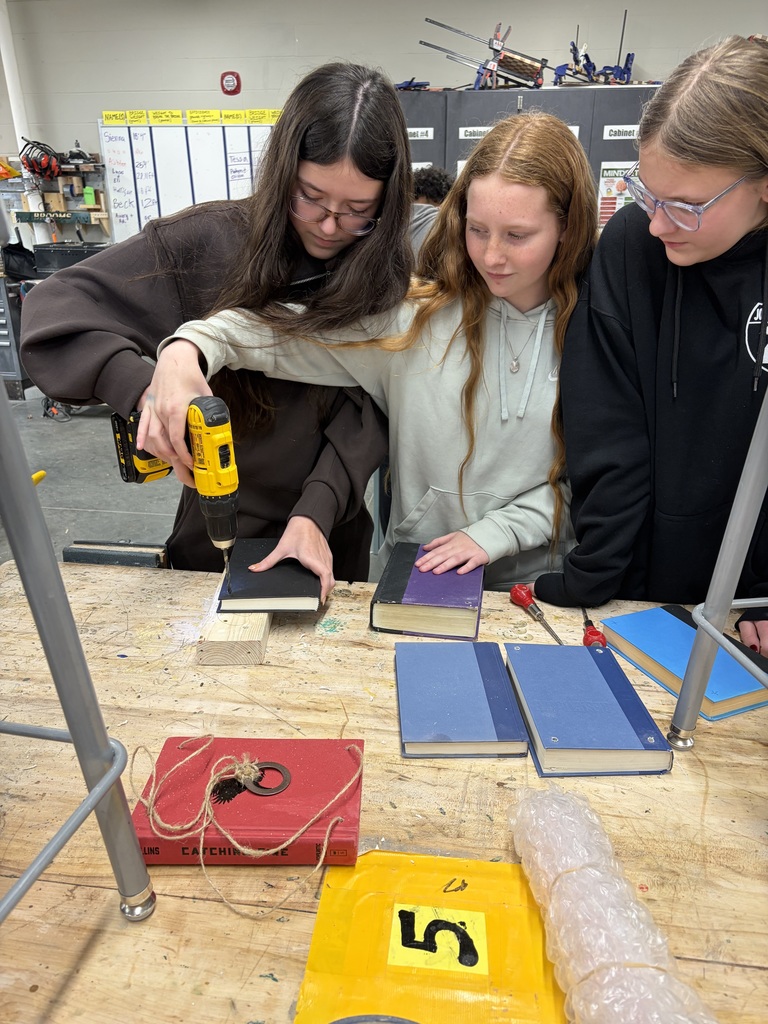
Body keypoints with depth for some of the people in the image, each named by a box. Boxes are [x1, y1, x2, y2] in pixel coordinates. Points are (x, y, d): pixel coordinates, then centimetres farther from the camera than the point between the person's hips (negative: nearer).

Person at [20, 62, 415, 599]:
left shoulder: (387, 275, -8)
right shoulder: (210, 242, -13)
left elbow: (368, 413, -12)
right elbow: (57, 307, -13)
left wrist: (317, 513, -25)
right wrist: (148, 390, -31)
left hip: (333, 539, 1)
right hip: (215, 532, 0)